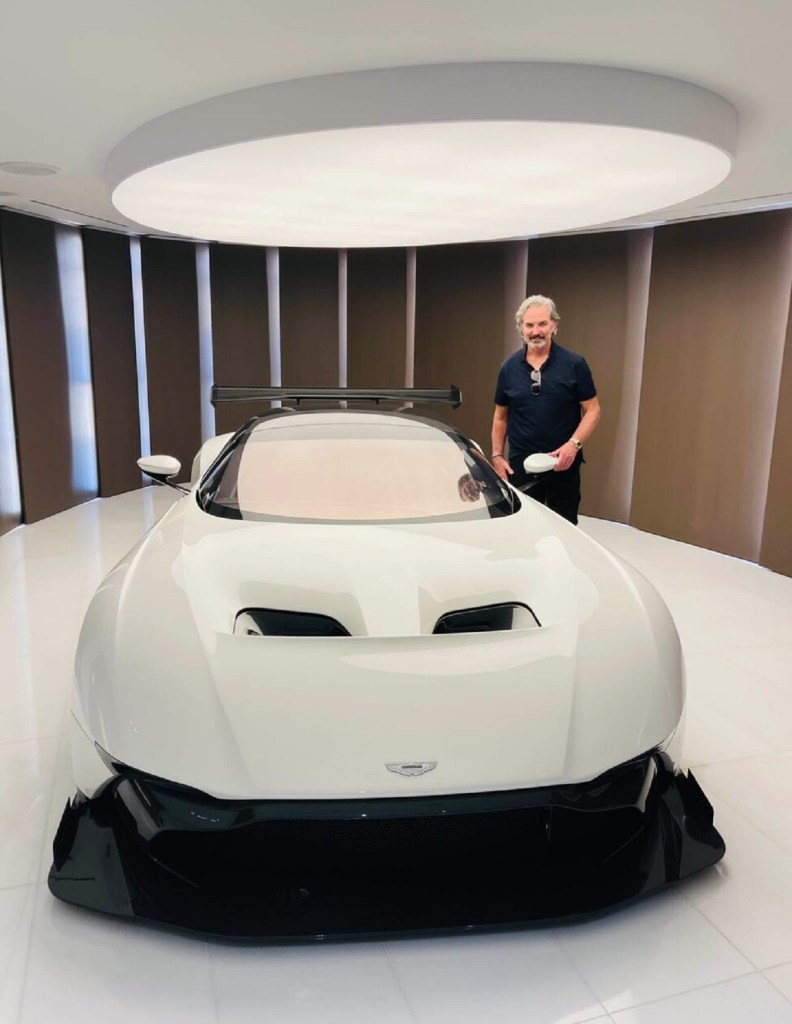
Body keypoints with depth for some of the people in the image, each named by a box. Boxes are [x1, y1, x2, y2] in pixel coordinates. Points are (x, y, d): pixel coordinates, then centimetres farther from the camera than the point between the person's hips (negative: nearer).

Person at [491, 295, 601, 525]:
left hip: (563, 463, -2)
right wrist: (497, 455, 5)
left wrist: (574, 444, -19)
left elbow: (592, 410, -4)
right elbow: (501, 416, 12)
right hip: (520, 463, 2)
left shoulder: (574, 364, -4)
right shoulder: (510, 367, 5)